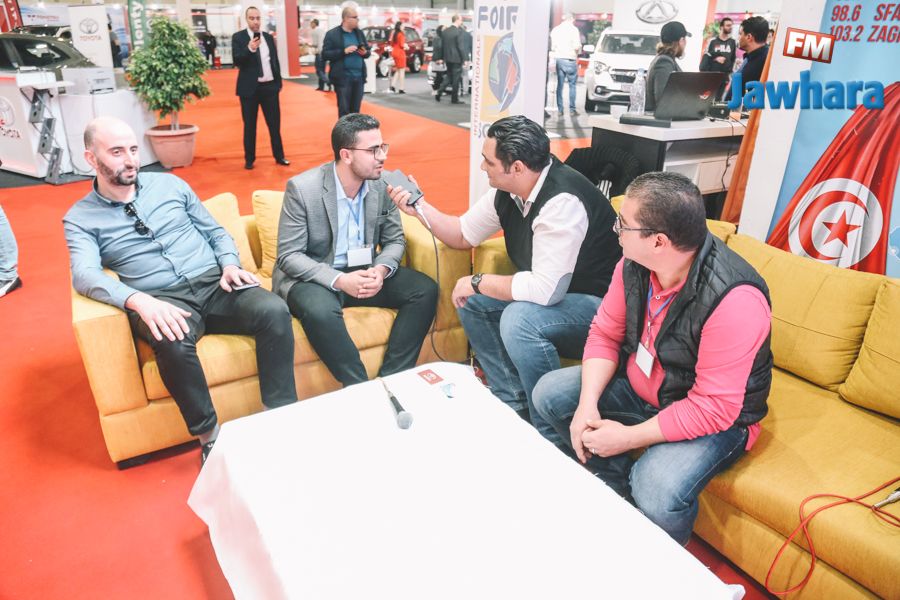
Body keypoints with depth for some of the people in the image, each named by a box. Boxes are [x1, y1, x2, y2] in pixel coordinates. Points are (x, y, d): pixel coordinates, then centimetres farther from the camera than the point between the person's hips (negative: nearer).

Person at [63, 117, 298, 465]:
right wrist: (139, 301, -31)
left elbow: (216, 232, 19)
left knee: (274, 311, -27)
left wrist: (229, 265, -4)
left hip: (214, 284, 3)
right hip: (160, 300, -2)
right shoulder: (80, 218, 7)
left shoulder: (169, 184, 15)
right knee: (173, 342, -38)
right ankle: (209, 436, -18)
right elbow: (85, 275, -11)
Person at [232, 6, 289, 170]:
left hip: (270, 86, 3)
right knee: (249, 125, 6)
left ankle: (279, 156, 18)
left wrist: (278, 82, 9)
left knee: (275, 123, 7)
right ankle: (249, 159, 15)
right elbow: (237, 62, -13)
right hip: (250, 88, -3)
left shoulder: (268, 37, 10)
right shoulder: (238, 37, -4)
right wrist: (249, 49, -28)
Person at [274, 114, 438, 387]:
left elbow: (395, 240, 5)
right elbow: (288, 256, -15)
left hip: (365, 272, 5)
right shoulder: (302, 188, -15)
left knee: (425, 290, -15)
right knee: (320, 310, -37)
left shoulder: (383, 184, -3)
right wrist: (339, 280, -29)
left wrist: (381, 270, -18)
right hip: (313, 277, -4)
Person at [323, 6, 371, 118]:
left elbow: (368, 51, 20)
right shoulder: (332, 34, -3)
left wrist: (365, 53, -4)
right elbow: (325, 54, -8)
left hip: (359, 77, 5)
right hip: (342, 78, -5)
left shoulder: (359, 33, 13)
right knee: (344, 110, -4)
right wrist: (344, 51, -18)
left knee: (356, 110, 10)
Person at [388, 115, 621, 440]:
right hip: (552, 291, 9)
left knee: (519, 318, -33)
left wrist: (477, 282, -21)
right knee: (472, 301, 1)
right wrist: (420, 208, -3)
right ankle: (514, 406, 8)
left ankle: (552, 432, -11)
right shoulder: (507, 191, -3)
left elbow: (545, 290, -34)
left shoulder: (563, 201, -30)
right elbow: (464, 234, 12)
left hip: (598, 304, -9)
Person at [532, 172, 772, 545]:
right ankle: (618, 484, 8)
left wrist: (628, 437, -26)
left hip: (715, 417, -6)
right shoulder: (634, 264, -13)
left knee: (656, 498, -31)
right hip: (639, 385, 7)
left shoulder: (734, 300, -34)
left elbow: (713, 408, -30)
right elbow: (605, 334, -2)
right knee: (548, 394, -2)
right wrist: (588, 403, -17)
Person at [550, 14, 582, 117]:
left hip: (558, 59, 4)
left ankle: (559, 109, 7)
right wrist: (579, 47, 9)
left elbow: (552, 47, 8)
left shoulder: (555, 29, 10)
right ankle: (572, 109, 5)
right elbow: (577, 46, -12)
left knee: (559, 85, 8)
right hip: (570, 60, -4)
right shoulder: (573, 29, -5)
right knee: (572, 85, 4)